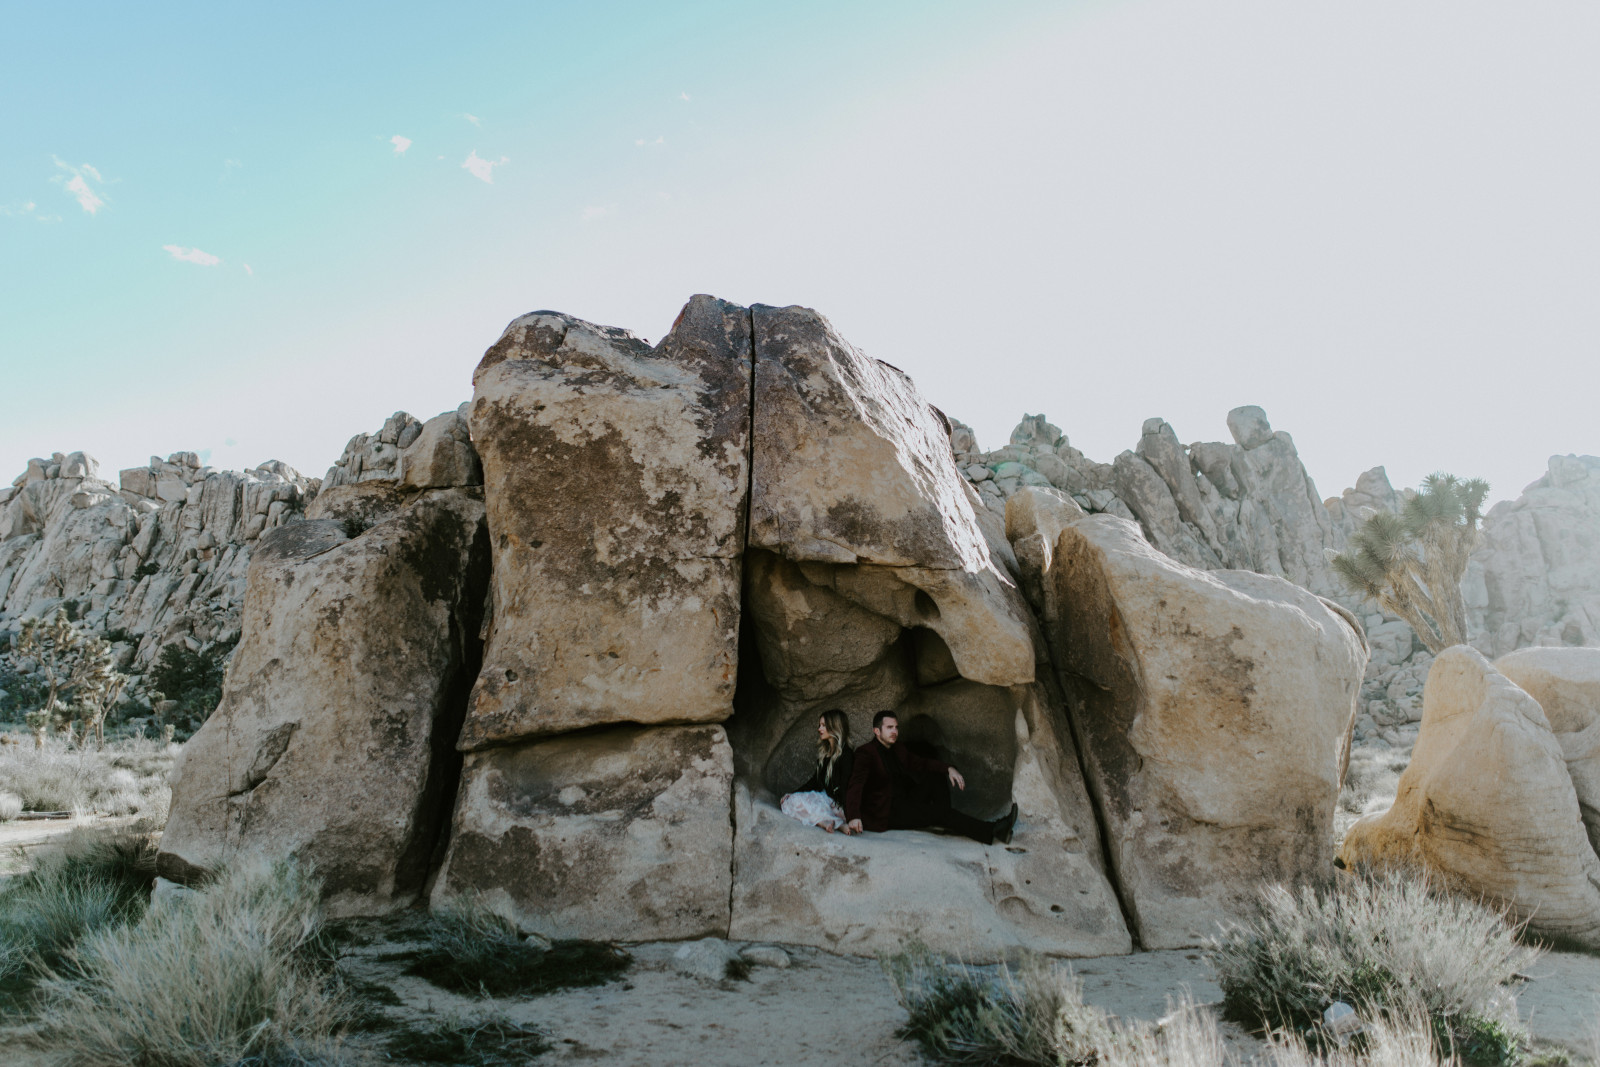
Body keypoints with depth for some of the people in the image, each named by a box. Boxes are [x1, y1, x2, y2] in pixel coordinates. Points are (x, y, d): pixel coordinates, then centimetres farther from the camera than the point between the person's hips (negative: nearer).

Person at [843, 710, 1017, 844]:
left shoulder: (898, 750, 16)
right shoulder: (865, 753, -11)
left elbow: (921, 764, 20)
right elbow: (855, 785, -24)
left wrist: (948, 769, -2)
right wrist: (854, 817, -42)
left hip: (904, 802, 9)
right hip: (884, 814, -9)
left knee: (936, 777, -5)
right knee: (937, 811, -25)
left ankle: (946, 825, -20)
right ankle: (991, 831, -31)